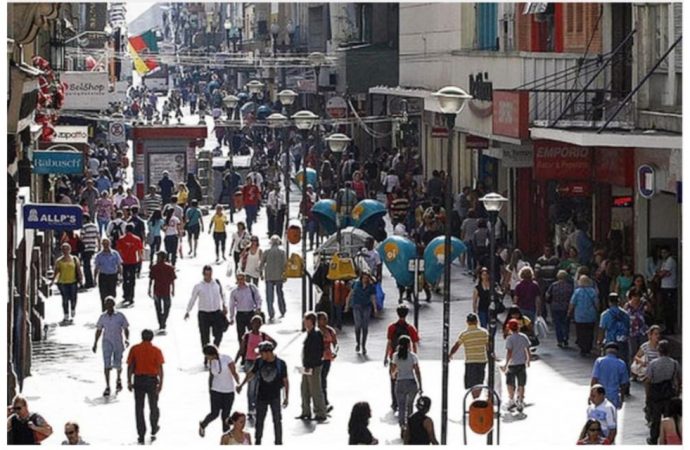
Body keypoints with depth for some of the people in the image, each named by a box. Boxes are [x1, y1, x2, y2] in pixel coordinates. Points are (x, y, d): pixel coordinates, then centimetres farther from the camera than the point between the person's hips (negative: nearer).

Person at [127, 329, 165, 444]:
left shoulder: (134, 349, -1)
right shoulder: (156, 351, -4)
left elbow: (130, 366, -2)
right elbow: (160, 369, -9)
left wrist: (129, 382, 4)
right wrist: (160, 383, -6)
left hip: (138, 380, 1)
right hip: (152, 380, -1)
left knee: (139, 408, 5)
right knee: (153, 407, 17)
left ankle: (141, 435, 2)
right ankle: (153, 431, 25)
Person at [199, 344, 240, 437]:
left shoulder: (227, 359, -14)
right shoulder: (210, 362, 0)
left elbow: (234, 373, -15)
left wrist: (239, 384, -24)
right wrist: (209, 390, 17)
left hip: (229, 391, -2)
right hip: (216, 391, 2)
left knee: (225, 415, 1)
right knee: (214, 414, -2)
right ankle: (203, 425, 26)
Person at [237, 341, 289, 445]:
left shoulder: (280, 364, -11)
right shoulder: (259, 362, -3)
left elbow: (285, 381, -5)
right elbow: (251, 374, 11)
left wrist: (286, 397, -6)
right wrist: (241, 385, 11)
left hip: (275, 397, -3)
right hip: (261, 396, 3)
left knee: (277, 420, -1)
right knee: (259, 420, 9)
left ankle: (278, 442, 8)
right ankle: (257, 442, 22)